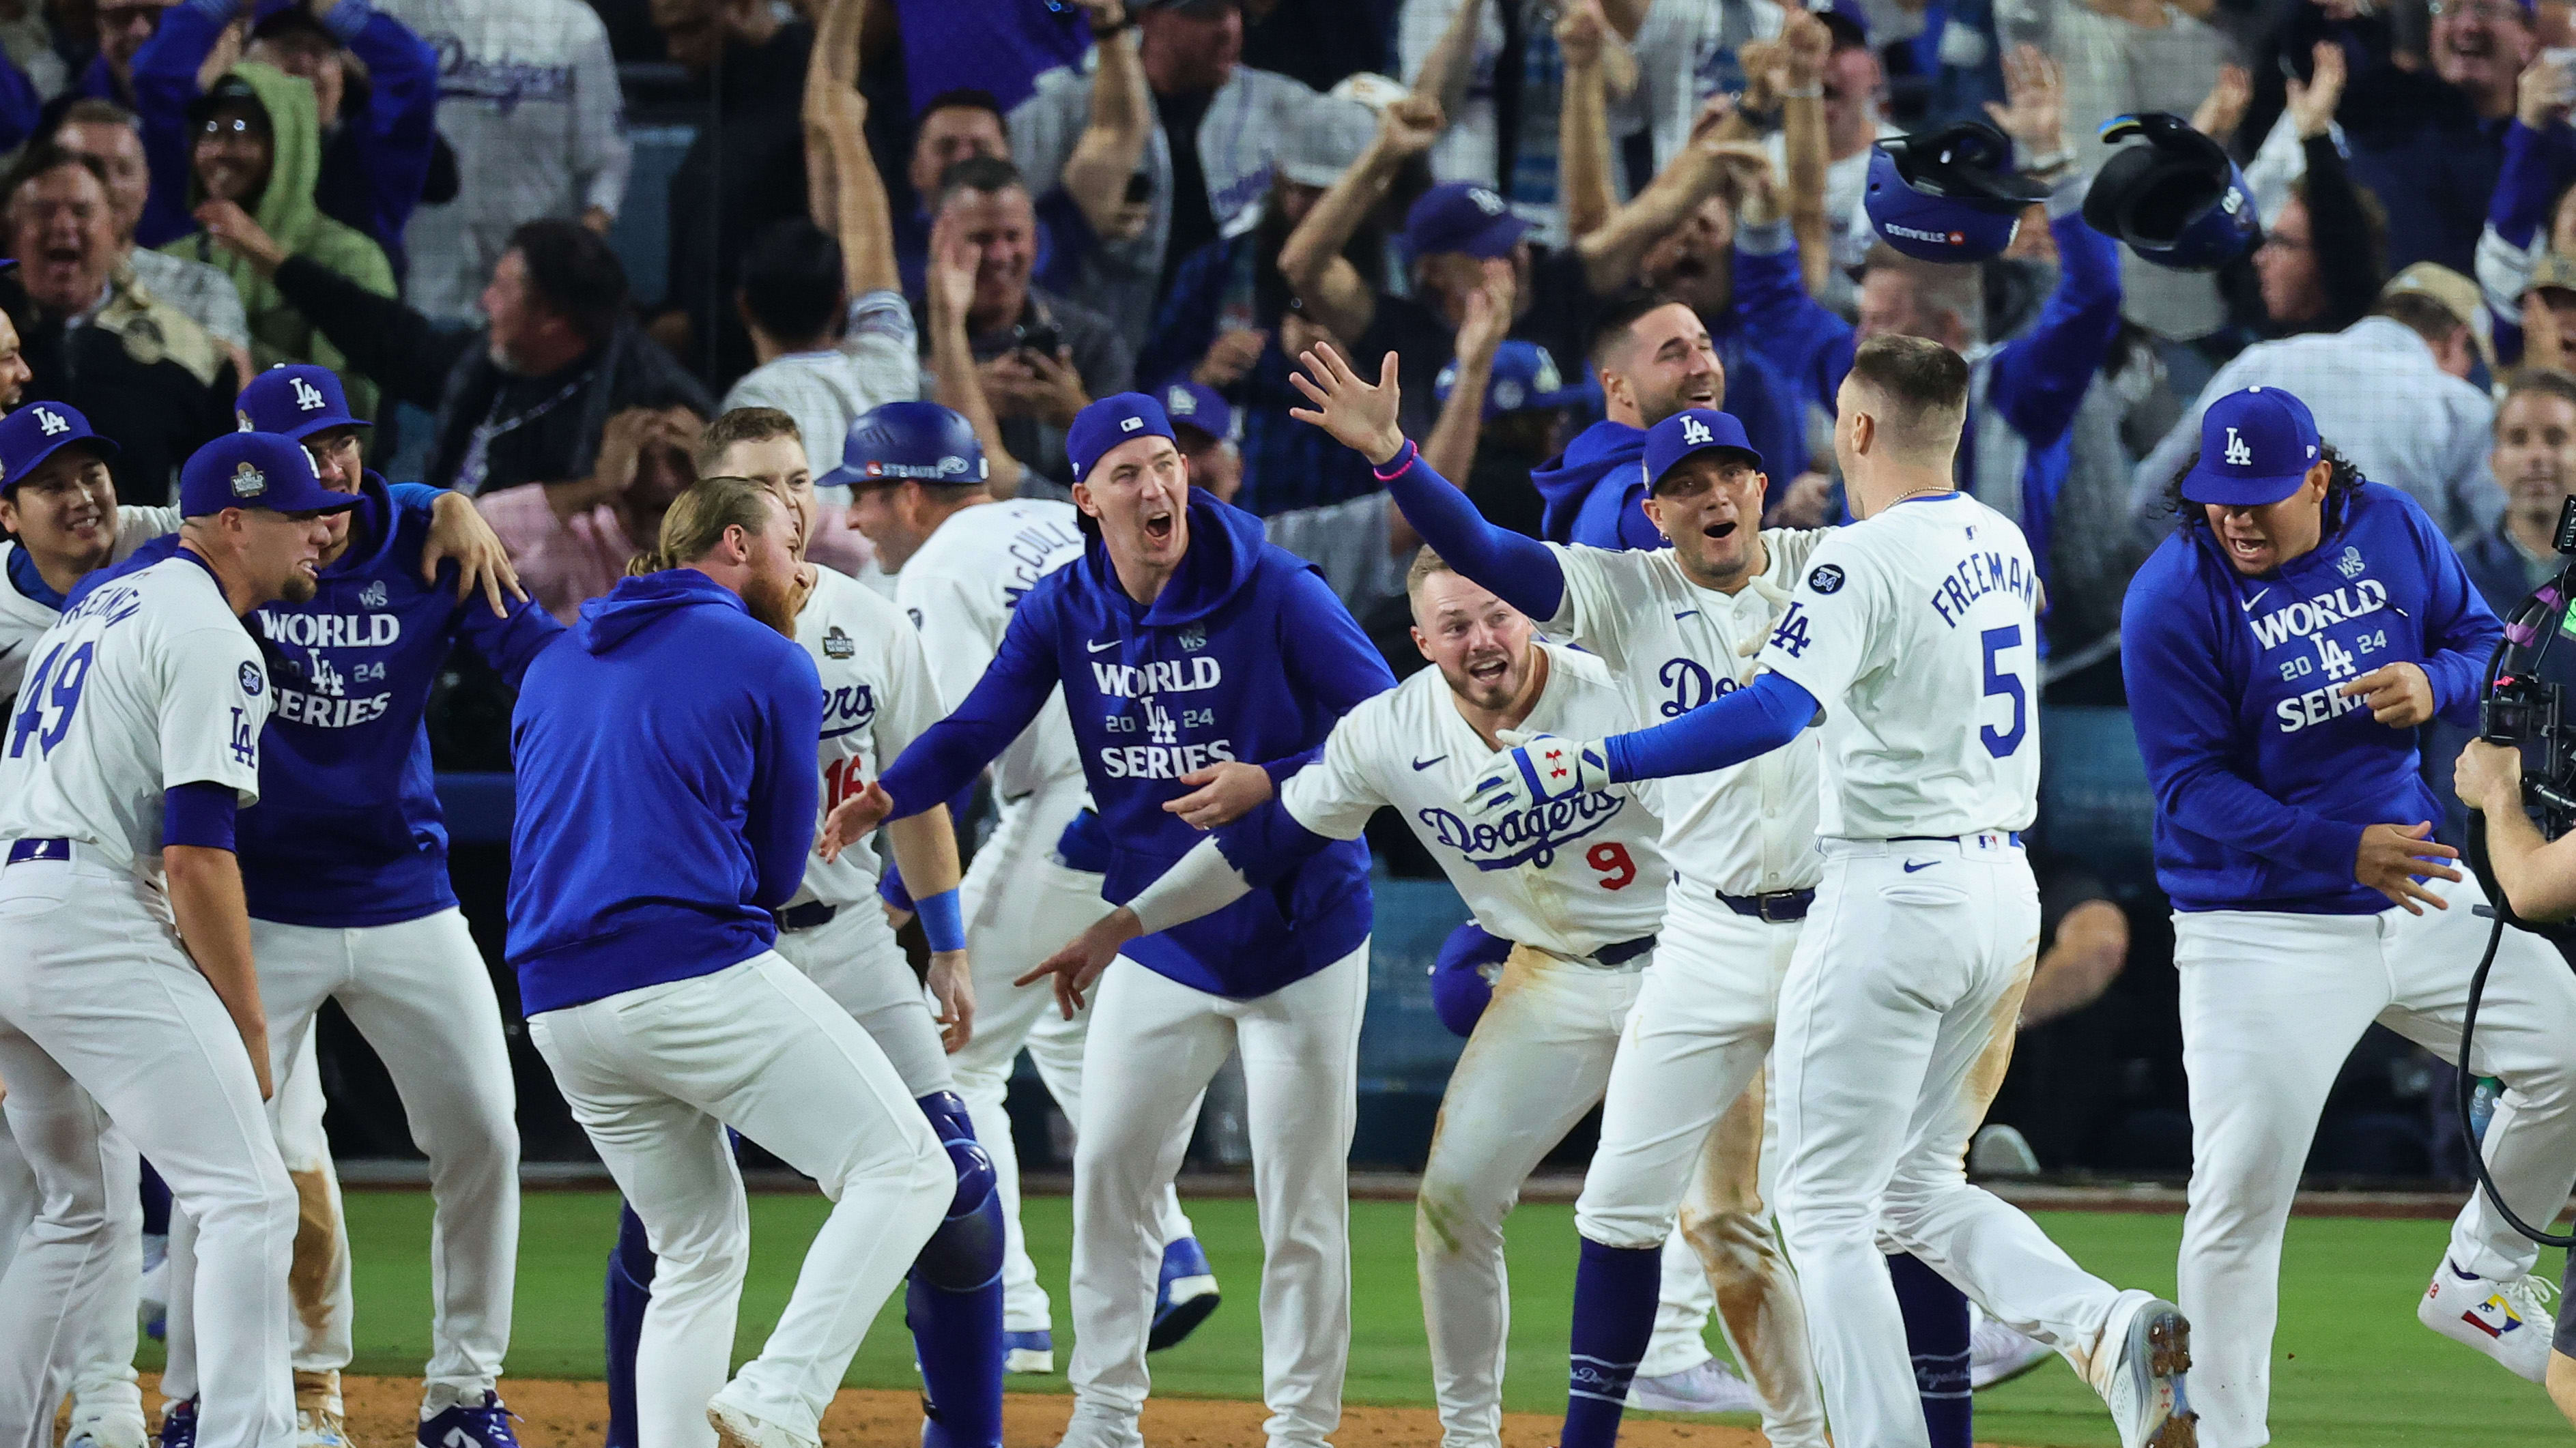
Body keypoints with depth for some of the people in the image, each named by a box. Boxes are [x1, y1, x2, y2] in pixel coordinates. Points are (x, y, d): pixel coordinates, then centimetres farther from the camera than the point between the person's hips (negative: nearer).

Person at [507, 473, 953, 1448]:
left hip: (559, 1009, 7)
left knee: (699, 1253, 19)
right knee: (904, 1170, -4)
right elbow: (779, 871, 6)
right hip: (702, 977, -7)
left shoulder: (555, 664, 22)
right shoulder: (772, 666, 3)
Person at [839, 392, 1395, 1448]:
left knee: (1302, 1195, 0)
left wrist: (1270, 784, -27)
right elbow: (976, 731, -10)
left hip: (1301, 938, -4)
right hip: (1160, 940, 4)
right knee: (1109, 1172, 4)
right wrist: (886, 799, -29)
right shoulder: (1061, 612, -3)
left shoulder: (1277, 596, -15)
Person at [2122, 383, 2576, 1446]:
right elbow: (2192, 788, -16)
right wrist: (2344, 850, -27)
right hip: (2263, 930, -5)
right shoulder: (2174, 598, -14)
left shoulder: (2393, 532, 1)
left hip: (2423, 899, 5)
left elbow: (2486, 640, 10)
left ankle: (2477, 1278, 24)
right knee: (2241, 1191, -11)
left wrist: (2436, 683, -15)